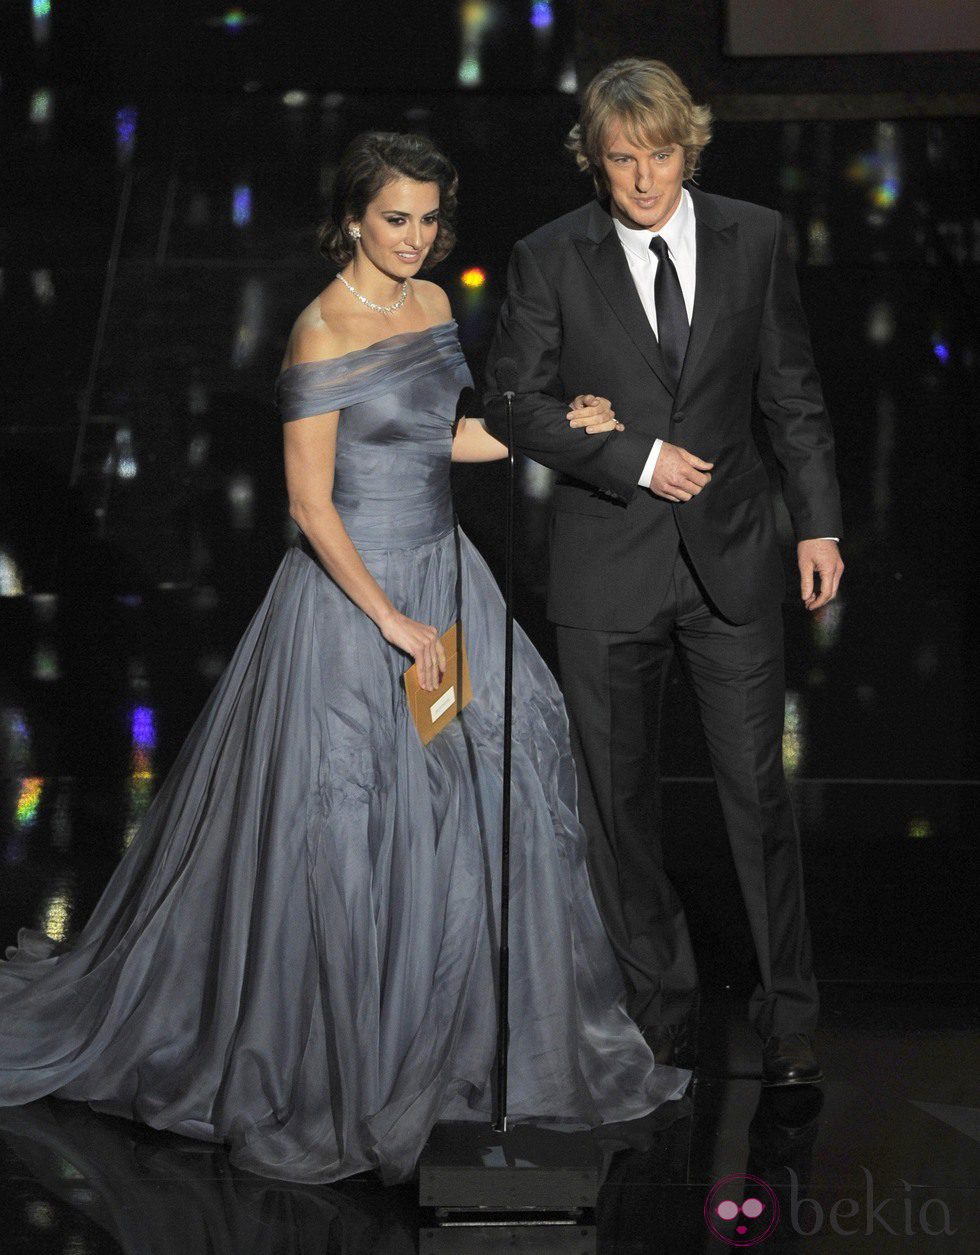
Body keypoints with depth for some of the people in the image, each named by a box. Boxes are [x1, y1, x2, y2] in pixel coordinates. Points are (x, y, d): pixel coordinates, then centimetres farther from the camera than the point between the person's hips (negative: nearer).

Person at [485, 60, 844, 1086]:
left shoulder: (753, 239, 2)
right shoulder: (550, 259, -4)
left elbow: (791, 392, 7)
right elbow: (515, 403, -3)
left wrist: (818, 523, 4)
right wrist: (636, 459, -13)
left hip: (732, 558, 1)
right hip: (608, 568, 0)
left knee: (757, 788, 2)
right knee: (619, 796, 8)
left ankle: (787, 1016, 14)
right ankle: (659, 1005, 24)